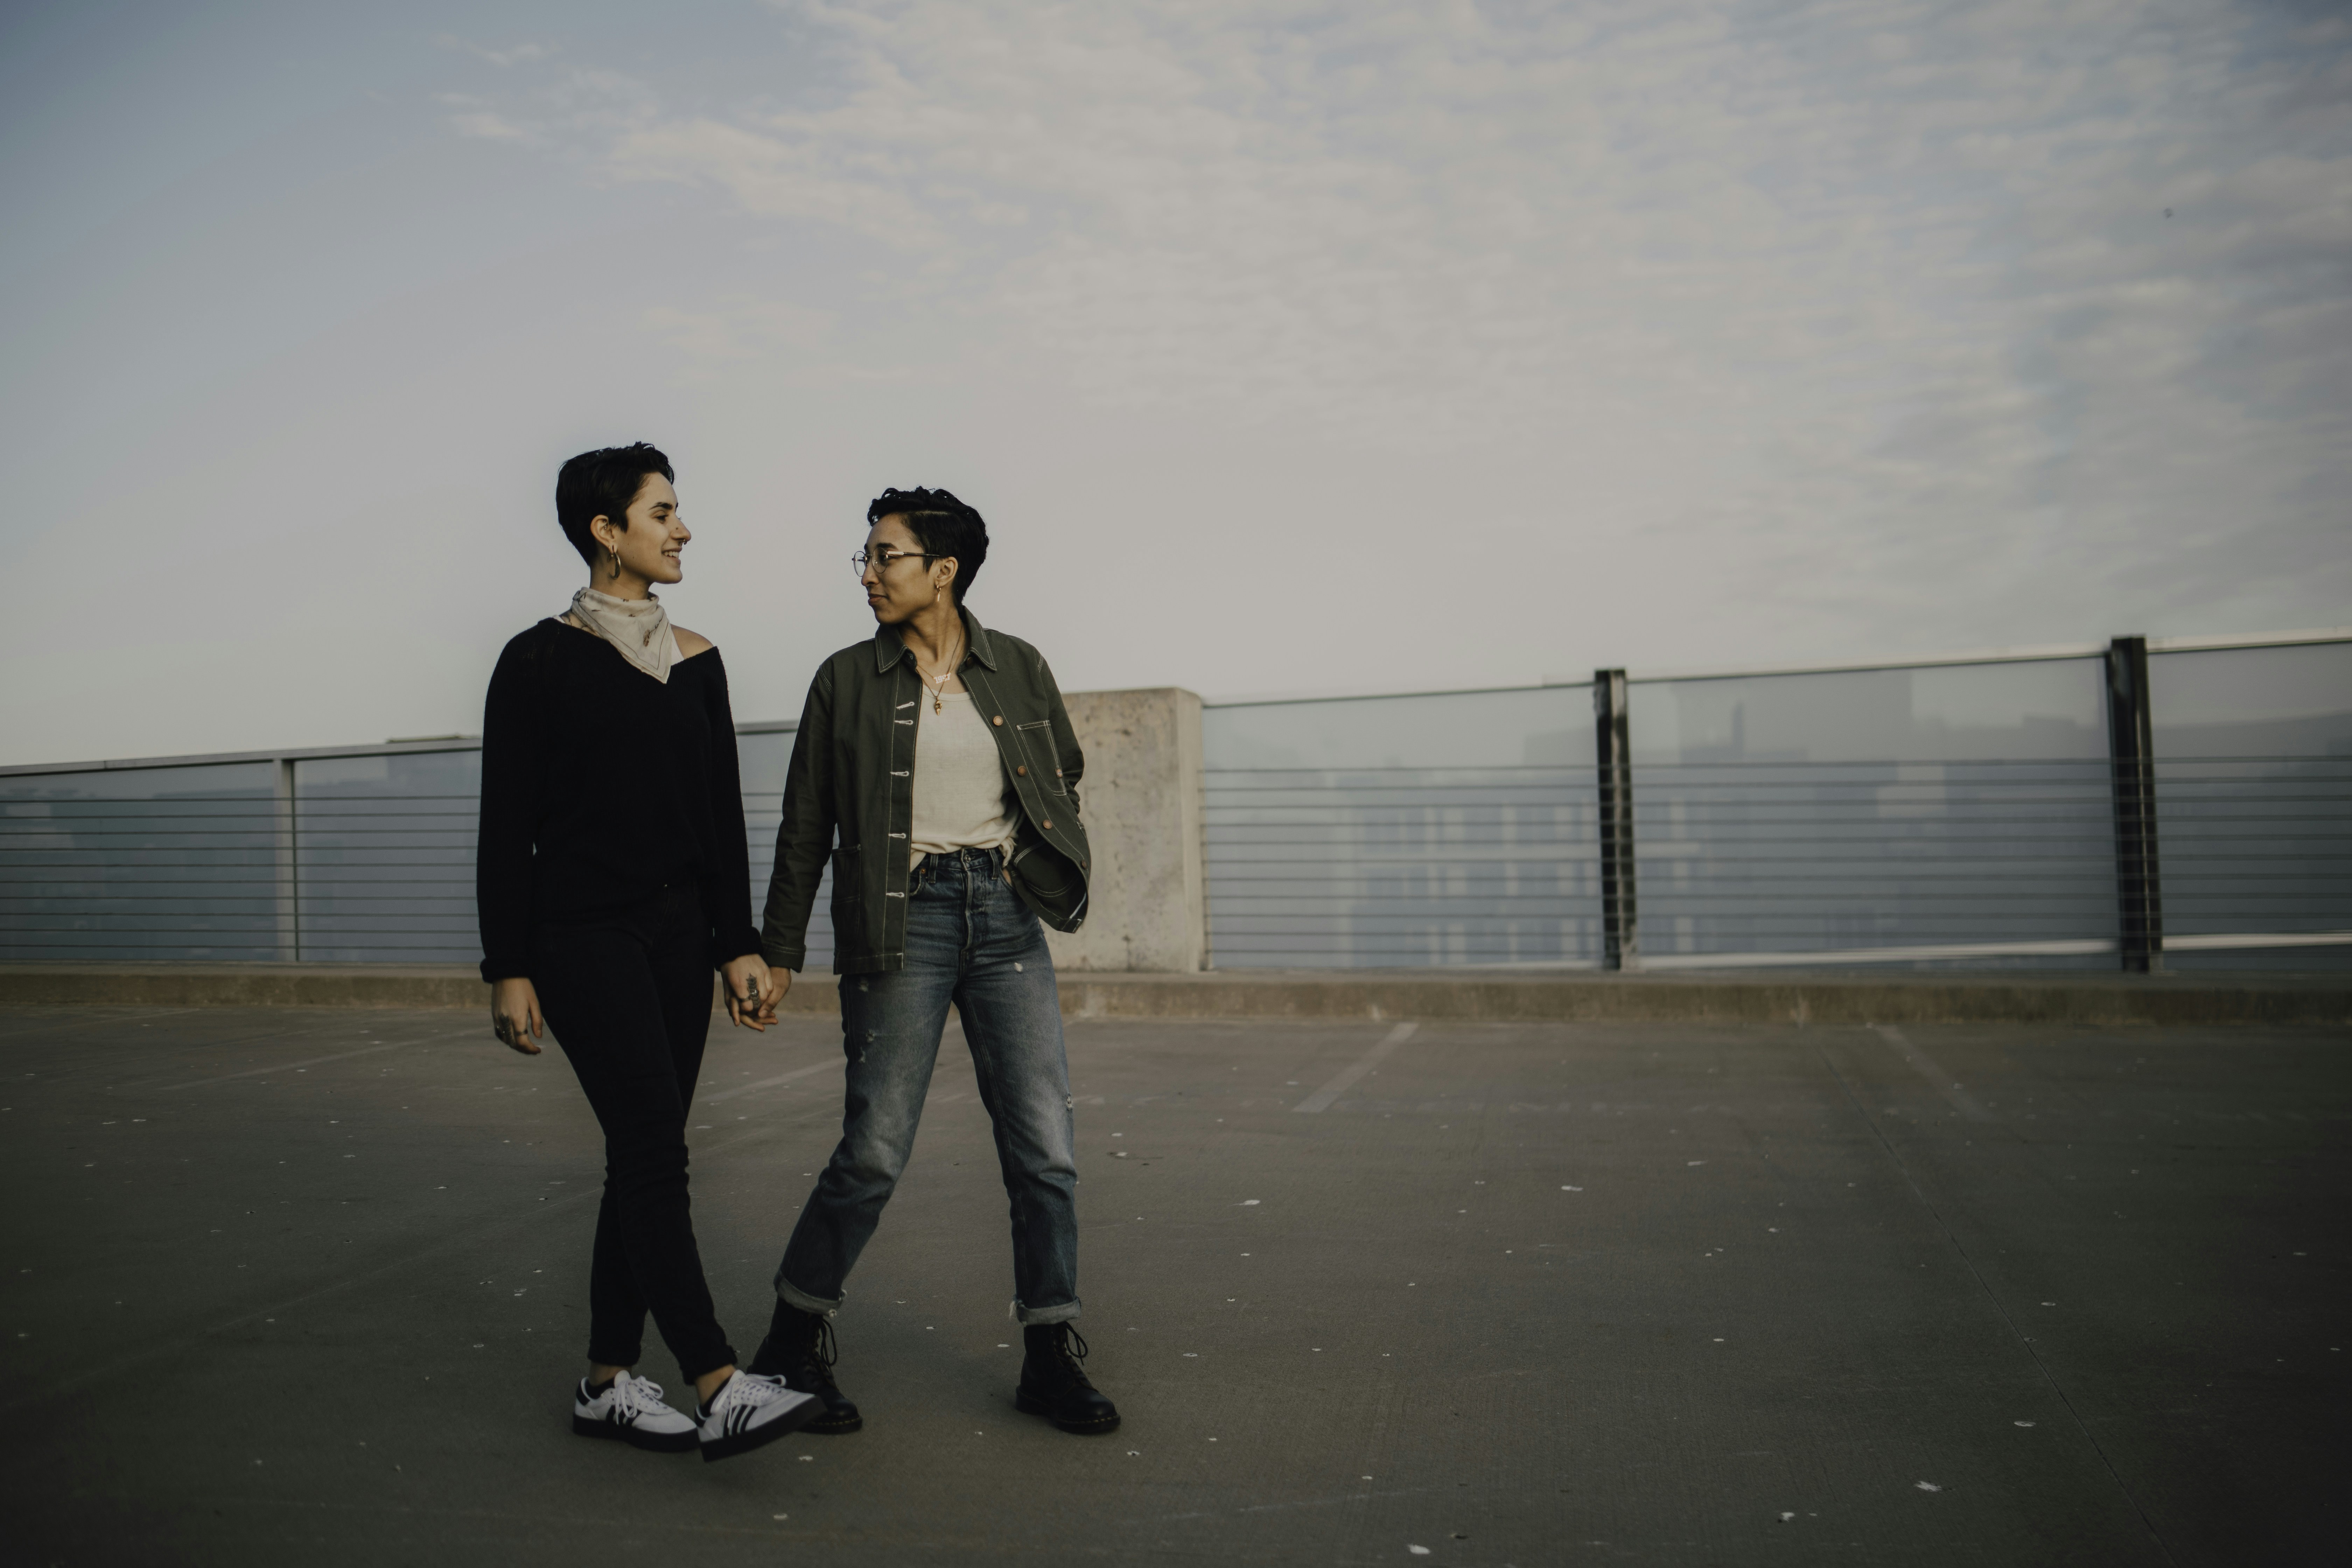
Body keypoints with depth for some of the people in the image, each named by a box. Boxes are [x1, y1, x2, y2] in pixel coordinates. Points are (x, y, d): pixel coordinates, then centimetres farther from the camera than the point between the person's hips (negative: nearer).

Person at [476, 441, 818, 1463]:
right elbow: (506, 828, -5)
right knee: (653, 1150, -13)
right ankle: (719, 1389, -15)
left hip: (677, 933, 6)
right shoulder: (540, 661, -4)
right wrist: (508, 970, -8)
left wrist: (739, 945, 6)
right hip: (582, 935, -6)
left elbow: (722, 816, 11)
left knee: (645, 1158, 8)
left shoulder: (694, 660, 10)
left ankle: (608, 1384, 18)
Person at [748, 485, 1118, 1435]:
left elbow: (1065, 773, 22)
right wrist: (779, 950, 5)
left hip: (1006, 918, 3)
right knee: (874, 1151, -3)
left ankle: (1050, 1358, 15)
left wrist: (1038, 862, 10)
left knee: (1044, 1149, 1)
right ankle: (794, 1342, 18)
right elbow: (806, 824, 5)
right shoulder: (847, 680, 3)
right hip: (901, 923, -2)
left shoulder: (1019, 669, 7)